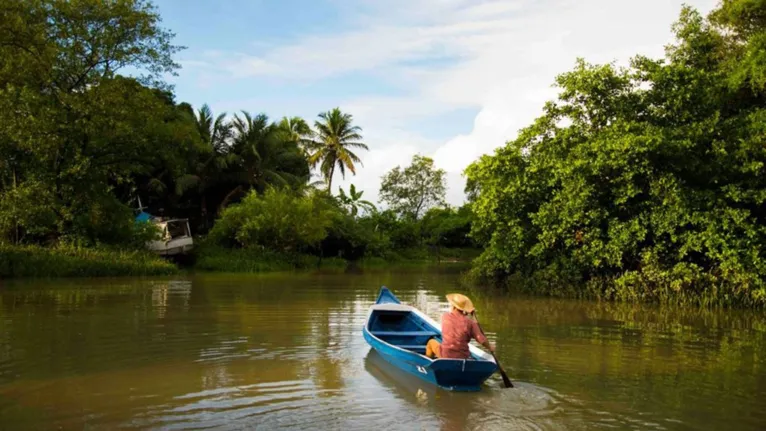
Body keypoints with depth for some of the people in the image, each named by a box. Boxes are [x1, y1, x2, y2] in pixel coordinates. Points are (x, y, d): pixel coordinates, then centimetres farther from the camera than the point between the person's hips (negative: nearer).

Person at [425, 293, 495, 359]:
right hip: (464, 357, 1)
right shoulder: (470, 322, -10)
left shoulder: (445, 316, -7)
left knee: (431, 342, 27)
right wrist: (490, 347, 8)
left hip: (445, 356, -1)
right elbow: (482, 340, -11)